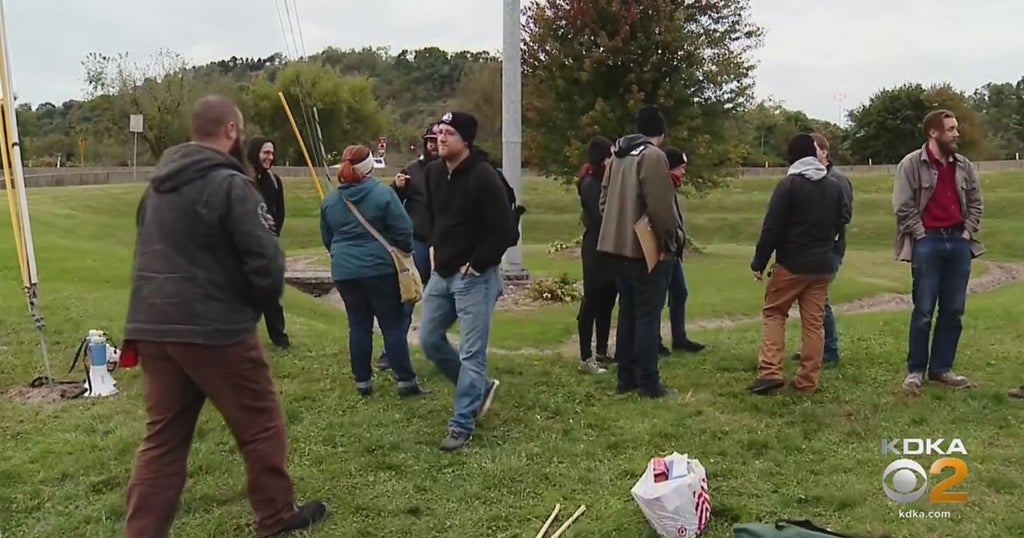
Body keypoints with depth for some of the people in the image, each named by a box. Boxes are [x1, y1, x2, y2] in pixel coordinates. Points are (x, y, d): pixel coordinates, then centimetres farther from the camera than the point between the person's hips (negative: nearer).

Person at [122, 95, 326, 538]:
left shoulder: (157, 185, 13)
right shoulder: (229, 184, -13)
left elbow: (152, 254, 20)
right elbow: (266, 261, -17)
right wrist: (259, 303, 2)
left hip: (152, 326, 8)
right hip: (214, 329, -7)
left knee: (163, 436, 14)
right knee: (261, 426, 10)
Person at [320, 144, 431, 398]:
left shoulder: (330, 200, 6)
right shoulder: (383, 194, -10)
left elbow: (326, 238, 15)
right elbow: (403, 230, -11)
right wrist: (405, 252, 7)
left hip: (344, 270, 4)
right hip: (379, 268, -4)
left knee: (358, 325, 11)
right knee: (393, 324, 2)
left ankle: (362, 381, 15)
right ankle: (406, 381, 3)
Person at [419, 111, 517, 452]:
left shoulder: (484, 177, -18)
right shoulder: (433, 171, 5)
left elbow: (505, 231, -20)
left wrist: (475, 264, -15)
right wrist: (434, 246, 14)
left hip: (474, 277, -8)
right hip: (442, 273, 8)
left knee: (471, 353, -3)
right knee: (429, 340, 14)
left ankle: (462, 426, 8)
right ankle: (480, 387, 32)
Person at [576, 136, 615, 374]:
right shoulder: (590, 184, -10)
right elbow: (603, 214, -19)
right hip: (596, 250, -8)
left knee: (607, 303, 12)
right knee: (592, 303, -3)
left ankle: (602, 352, 21)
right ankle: (586, 358, 2)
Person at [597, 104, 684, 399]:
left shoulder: (618, 155, 13)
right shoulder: (653, 155, -13)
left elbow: (605, 198, 16)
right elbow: (661, 206, -18)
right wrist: (672, 238, -5)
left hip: (617, 245, 8)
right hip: (647, 248, -8)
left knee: (628, 312, 15)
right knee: (648, 316, -1)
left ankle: (626, 377, 20)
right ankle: (648, 382, 3)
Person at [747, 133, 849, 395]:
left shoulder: (789, 184, -11)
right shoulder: (834, 186, 7)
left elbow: (772, 227, -13)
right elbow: (842, 220, 13)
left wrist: (759, 262, -7)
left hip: (791, 263, -5)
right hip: (822, 264, 5)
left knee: (773, 313, 7)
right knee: (814, 322, 7)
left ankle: (770, 372, -5)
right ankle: (808, 380, 10)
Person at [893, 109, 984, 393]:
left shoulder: (964, 166, 9)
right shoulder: (912, 164, -7)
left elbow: (975, 202, 16)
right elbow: (903, 206, -10)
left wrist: (968, 232, 4)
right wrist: (922, 235, -12)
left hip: (958, 241, 5)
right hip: (928, 243, -5)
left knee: (954, 311, 8)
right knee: (923, 311, -2)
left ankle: (942, 368, 18)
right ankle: (915, 370, 9)